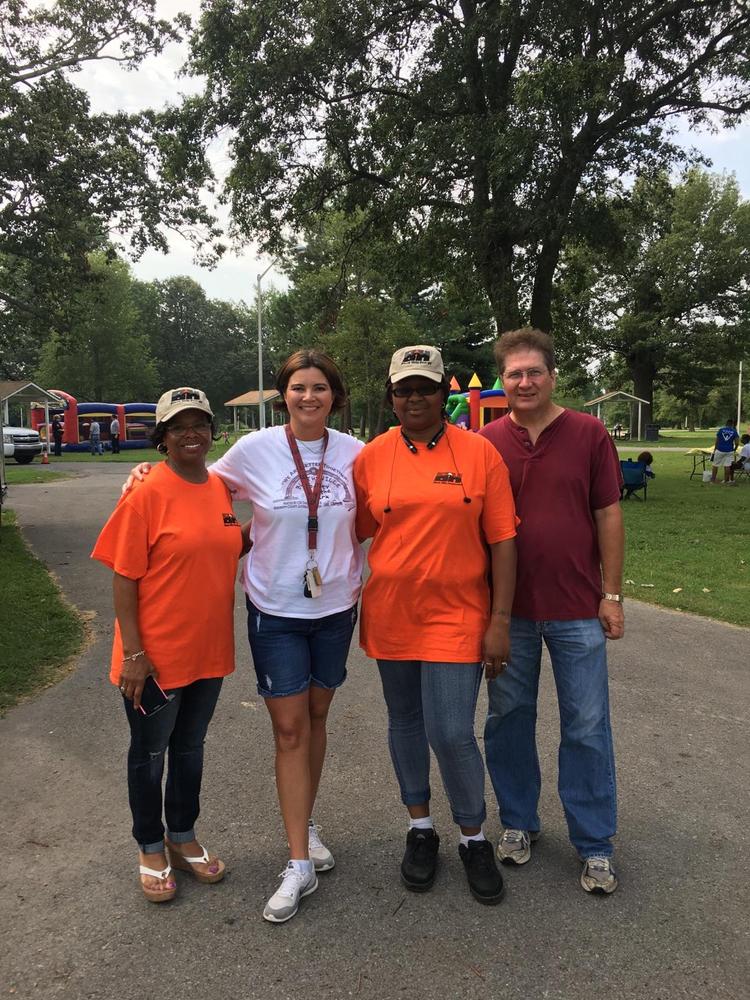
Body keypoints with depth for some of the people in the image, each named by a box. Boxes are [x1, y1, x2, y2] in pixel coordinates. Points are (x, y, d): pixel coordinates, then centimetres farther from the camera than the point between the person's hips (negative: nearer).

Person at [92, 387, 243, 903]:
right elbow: (124, 579, -15)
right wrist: (132, 654, -17)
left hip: (209, 649, 6)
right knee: (150, 753, 14)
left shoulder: (220, 488, 2)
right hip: (156, 656, -5)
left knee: (190, 747, 21)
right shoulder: (147, 494, -16)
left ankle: (183, 837, 41)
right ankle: (152, 849, 35)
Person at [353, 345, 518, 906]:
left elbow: (502, 540, -5)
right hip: (390, 616, 3)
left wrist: (501, 619, -8)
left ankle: (474, 837, 24)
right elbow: (358, 532, 8)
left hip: (457, 617, -3)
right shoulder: (371, 458, 0)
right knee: (405, 723, 16)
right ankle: (421, 828, 38)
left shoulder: (479, 453, -5)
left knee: (451, 733, -4)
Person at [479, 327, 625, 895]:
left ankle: (595, 845, 25)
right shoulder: (485, 443, 0)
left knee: (587, 729, 8)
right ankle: (518, 823, 34)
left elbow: (608, 515, 0)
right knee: (509, 719, 14)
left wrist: (612, 595, -3)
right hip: (507, 610, 1)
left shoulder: (589, 434, -2)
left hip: (577, 610, -1)